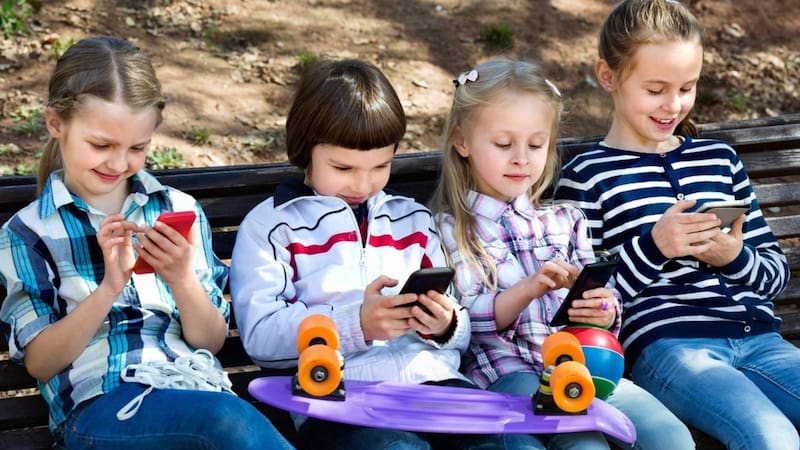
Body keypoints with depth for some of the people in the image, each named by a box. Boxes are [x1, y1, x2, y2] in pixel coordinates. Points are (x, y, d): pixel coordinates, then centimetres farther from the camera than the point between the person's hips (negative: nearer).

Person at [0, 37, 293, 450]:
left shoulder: (180, 211, 13)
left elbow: (211, 341, 12)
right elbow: (39, 362, 1)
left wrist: (182, 280, -9)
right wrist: (109, 287, -13)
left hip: (198, 385, 3)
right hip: (99, 403, -3)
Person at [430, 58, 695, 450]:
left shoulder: (565, 219, 19)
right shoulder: (450, 227, 6)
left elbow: (602, 301, 17)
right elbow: (465, 320, -5)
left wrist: (604, 311, -8)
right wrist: (531, 289, -20)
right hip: (508, 372, -4)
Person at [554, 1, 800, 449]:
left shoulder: (720, 158, 20)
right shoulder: (587, 178, 3)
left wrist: (735, 257, -3)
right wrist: (652, 246, -14)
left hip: (758, 338, 6)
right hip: (666, 344, -5)